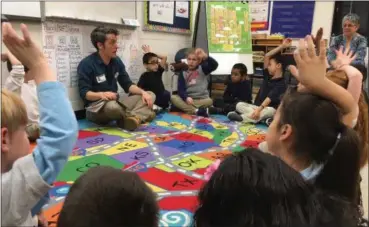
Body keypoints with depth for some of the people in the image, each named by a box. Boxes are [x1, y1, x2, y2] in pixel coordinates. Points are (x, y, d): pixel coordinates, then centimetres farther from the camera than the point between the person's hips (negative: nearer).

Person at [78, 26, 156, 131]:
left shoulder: (116, 61, 6)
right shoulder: (86, 64, -12)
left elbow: (127, 84, 7)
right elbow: (84, 92, -17)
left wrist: (143, 92, -12)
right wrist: (101, 95, -37)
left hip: (116, 103, 7)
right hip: (96, 107, -7)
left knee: (150, 95, -4)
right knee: (112, 106, -42)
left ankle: (133, 118, -33)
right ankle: (143, 113, -14)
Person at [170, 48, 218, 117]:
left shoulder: (202, 69, 7)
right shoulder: (183, 73, 9)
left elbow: (215, 65, -13)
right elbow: (181, 89, -3)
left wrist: (206, 56, -32)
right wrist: (186, 97, -25)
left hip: (201, 99, -1)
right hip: (188, 99, 1)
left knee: (209, 101, -32)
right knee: (173, 98, -25)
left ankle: (186, 108, -25)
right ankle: (196, 111, -35)